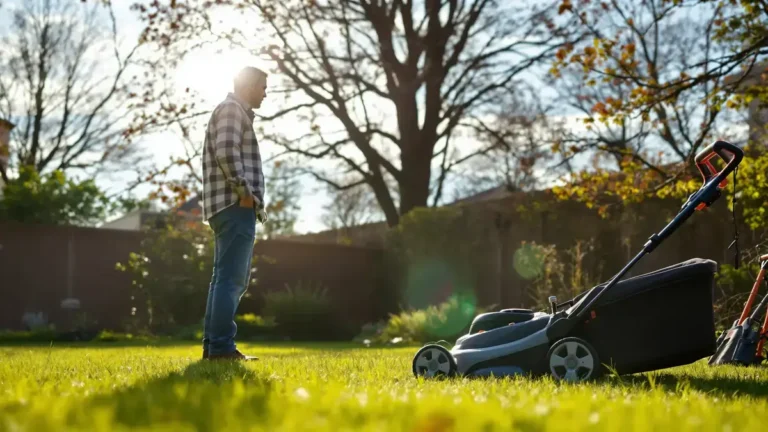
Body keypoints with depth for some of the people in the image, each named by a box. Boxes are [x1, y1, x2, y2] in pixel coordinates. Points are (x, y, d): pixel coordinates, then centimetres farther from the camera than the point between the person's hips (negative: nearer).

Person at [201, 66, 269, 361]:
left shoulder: (234, 112, 27)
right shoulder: (232, 108, -4)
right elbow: (226, 152, -19)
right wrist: (244, 191, -16)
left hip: (231, 206, 11)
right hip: (236, 205, -11)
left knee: (228, 278, 10)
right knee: (231, 278, -13)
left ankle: (213, 344, 10)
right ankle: (221, 346, -15)